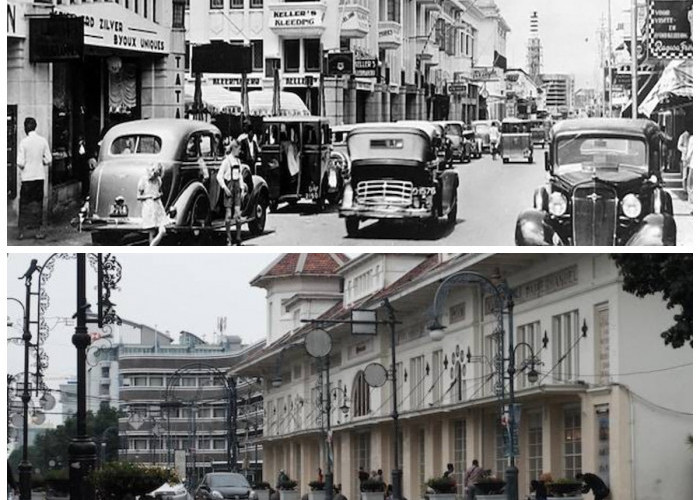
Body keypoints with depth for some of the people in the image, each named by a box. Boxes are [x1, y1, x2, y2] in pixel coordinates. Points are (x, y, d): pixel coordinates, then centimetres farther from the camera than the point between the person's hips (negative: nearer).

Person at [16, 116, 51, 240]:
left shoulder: (24, 142, -12)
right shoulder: (43, 141, -2)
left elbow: (20, 163, -14)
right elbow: (48, 161, 0)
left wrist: (22, 165, 8)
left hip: (27, 177, -3)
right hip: (40, 176, 3)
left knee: (24, 203, 5)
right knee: (38, 203, 9)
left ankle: (22, 231, 5)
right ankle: (39, 230, 8)